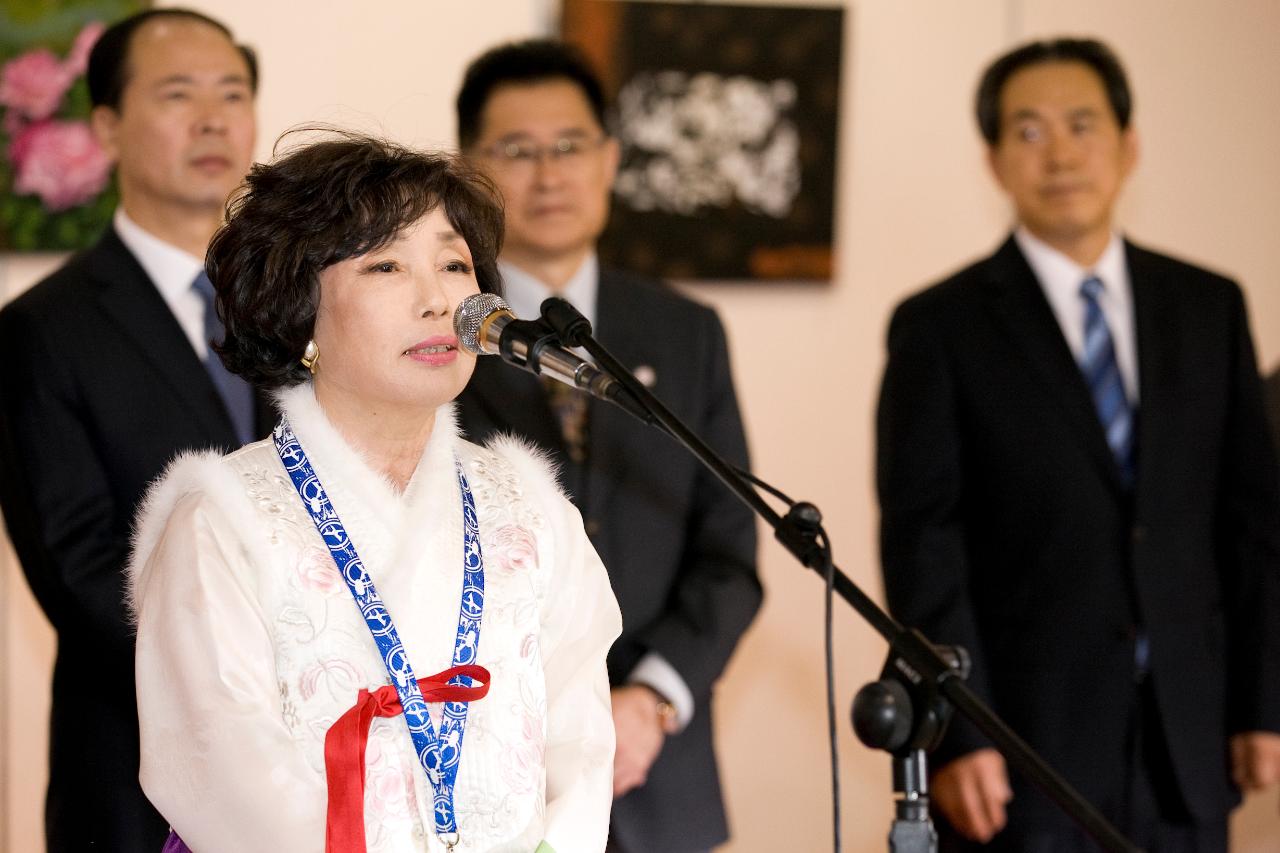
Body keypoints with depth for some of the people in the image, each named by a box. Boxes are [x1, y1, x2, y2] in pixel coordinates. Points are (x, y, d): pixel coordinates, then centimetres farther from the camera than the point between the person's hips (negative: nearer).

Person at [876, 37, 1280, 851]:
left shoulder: (1208, 308, 10)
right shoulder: (943, 326, -1)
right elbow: (922, 543, -5)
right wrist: (956, 737, -12)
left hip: (1187, 745, 3)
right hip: (1026, 746, -3)